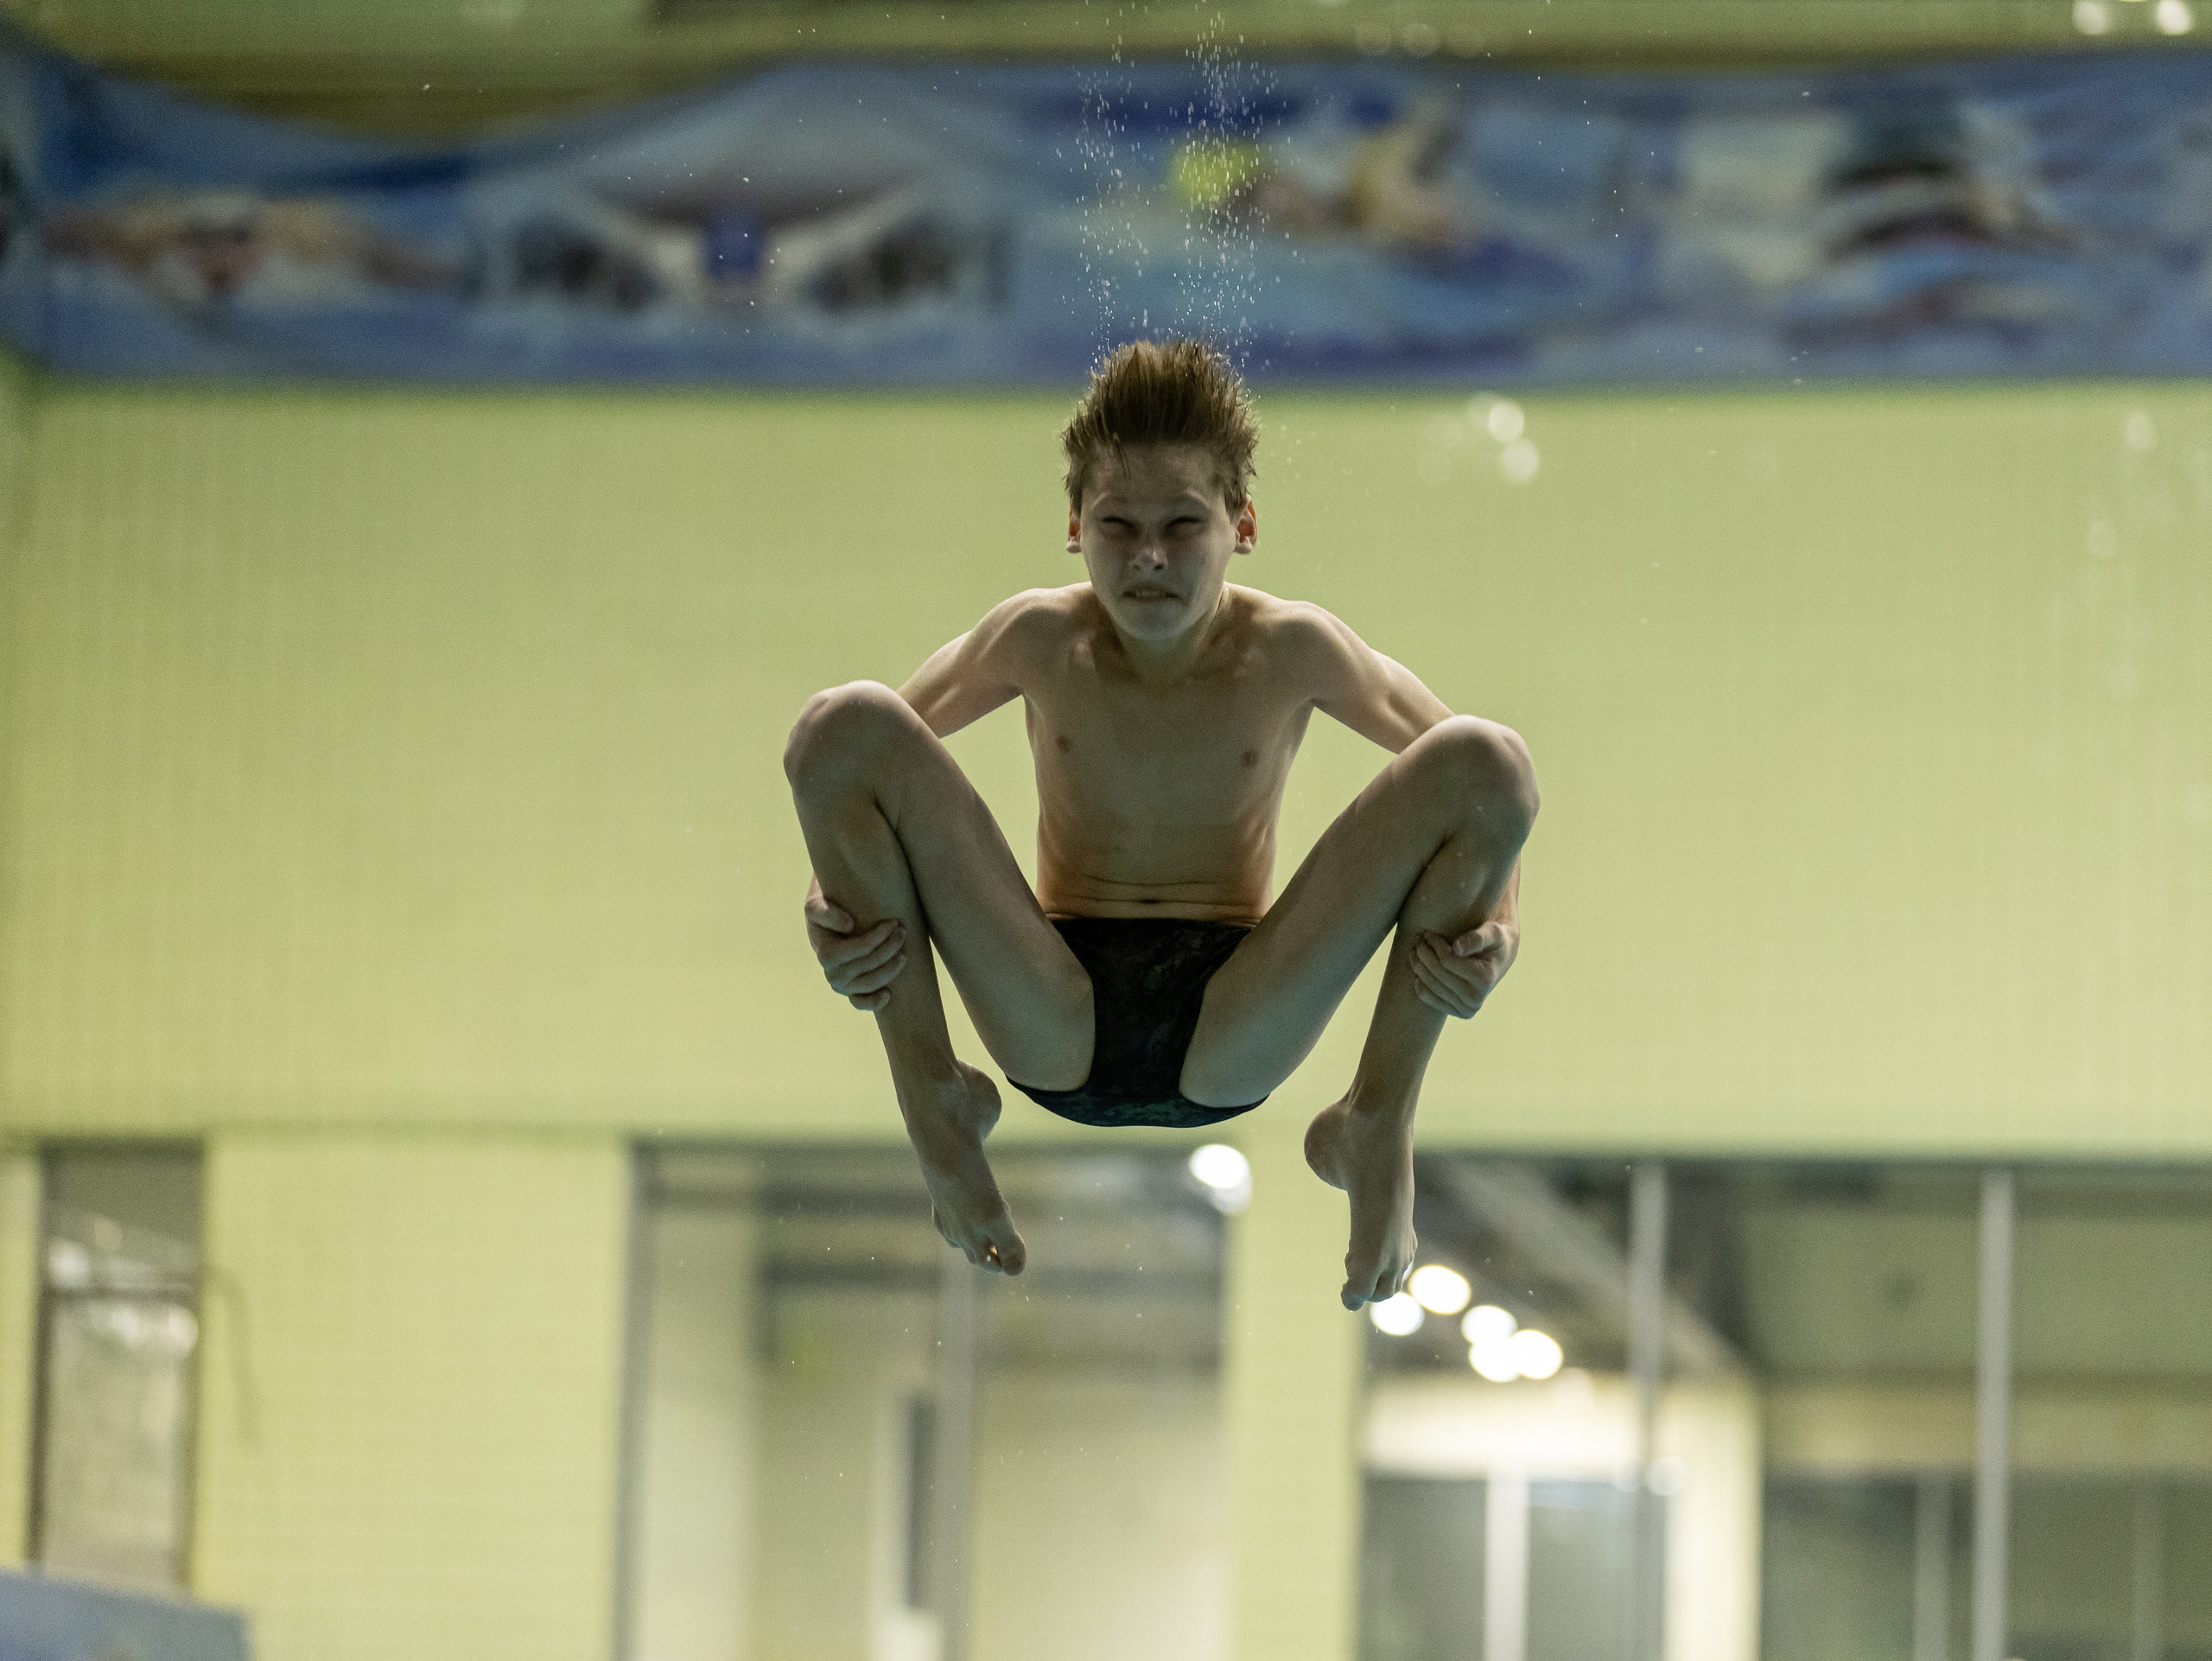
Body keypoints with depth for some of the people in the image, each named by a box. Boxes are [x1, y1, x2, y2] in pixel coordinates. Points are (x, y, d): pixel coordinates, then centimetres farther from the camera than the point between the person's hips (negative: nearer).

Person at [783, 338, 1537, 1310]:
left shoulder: (1292, 651, -6)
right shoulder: (1040, 639, -5)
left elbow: (1487, 788, 1)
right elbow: (853, 766, 5)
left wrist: (1496, 920, -18)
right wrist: (831, 898, -15)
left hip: (1235, 1040, 0)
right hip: (1054, 1033, 1)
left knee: (1484, 759, -19)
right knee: (841, 722, -20)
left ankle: (1379, 1124, -2)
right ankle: (934, 1100, -2)